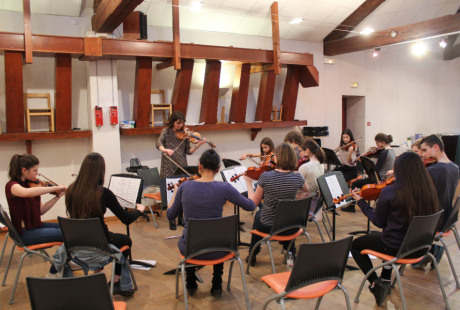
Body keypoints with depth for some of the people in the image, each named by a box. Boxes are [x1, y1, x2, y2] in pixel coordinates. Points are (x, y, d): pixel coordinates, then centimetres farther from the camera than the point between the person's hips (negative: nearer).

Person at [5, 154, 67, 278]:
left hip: (36, 227, 9)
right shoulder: (12, 186, -14)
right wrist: (55, 187, -36)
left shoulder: (30, 184, 10)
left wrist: (58, 196, -2)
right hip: (25, 233, -9)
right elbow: (27, 193, -41)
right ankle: (54, 272, 2)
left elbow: (41, 210, 7)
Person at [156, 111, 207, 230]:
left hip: (182, 167, 2)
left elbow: (188, 151, 3)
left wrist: (198, 145, -14)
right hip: (169, 168, -2)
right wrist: (165, 150, -37)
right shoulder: (166, 131, 1)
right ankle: (172, 220, 13)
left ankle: (180, 217, 23)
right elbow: (159, 143, -16)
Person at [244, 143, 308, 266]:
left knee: (258, 214, 35)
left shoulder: (265, 176, -18)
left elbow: (254, 202, -6)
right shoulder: (297, 177, -11)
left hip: (267, 227, -1)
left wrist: (249, 183, 7)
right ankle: (291, 253, 38)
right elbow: (307, 189, 15)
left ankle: (252, 255, 42)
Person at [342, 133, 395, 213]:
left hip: (380, 180, -10)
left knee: (355, 184, -2)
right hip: (387, 178, 10)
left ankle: (351, 206, 7)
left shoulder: (383, 153, -22)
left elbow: (376, 169, -22)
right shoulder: (392, 151, 7)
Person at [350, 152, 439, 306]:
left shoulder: (389, 192, -22)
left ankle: (375, 283, 6)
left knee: (355, 245, 19)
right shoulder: (429, 190, -9)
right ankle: (386, 279, 35)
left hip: (395, 247, -5)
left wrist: (360, 201, 1)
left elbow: (378, 222, -10)